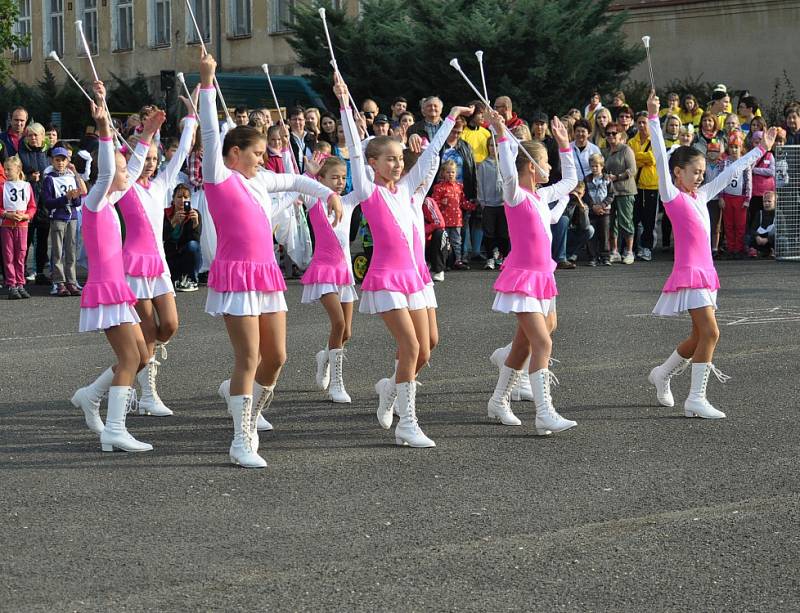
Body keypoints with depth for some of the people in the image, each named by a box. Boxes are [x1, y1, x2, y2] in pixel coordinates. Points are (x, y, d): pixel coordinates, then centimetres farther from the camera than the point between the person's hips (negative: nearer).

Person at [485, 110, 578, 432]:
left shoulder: (541, 196, 12)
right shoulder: (515, 195, -11)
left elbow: (570, 180, 28)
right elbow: (509, 174, -34)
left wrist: (564, 144, 25)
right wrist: (501, 134, -38)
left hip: (541, 277, 9)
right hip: (522, 276, -9)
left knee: (525, 343, 17)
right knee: (542, 343, -17)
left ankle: (499, 401, 33)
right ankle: (545, 414, -21)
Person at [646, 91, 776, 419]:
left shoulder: (700, 196, 14)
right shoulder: (672, 195, -5)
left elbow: (730, 172, 21)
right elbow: (661, 157, -15)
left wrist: (760, 149, 25)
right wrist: (653, 117, -24)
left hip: (704, 273, 8)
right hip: (688, 272, -8)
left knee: (699, 337, 14)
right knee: (710, 333, -15)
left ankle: (662, 374, 35)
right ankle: (696, 400, -11)